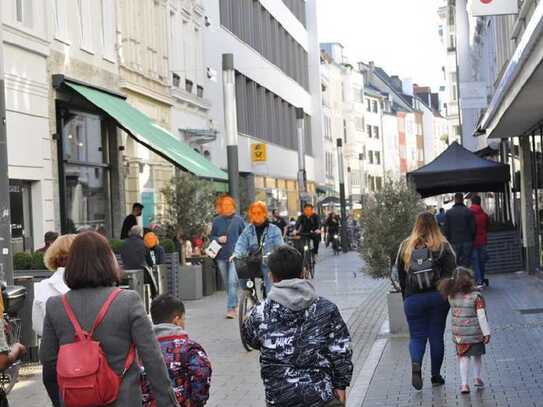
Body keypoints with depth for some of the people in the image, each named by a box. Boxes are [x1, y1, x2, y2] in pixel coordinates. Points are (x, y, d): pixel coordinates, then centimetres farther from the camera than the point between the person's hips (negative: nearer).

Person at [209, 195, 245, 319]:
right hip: (221, 256, 3)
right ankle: (233, 304, 29)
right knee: (227, 283, 14)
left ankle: (231, 308, -13)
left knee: (233, 282, -13)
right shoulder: (216, 221, 3)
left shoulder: (238, 220, -1)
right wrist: (218, 239, -10)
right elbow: (211, 237, 11)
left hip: (235, 254, -3)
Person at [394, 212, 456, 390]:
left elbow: (401, 275, 7)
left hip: (413, 299, 0)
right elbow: (451, 272, -6)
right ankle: (436, 374, 14)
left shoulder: (406, 247, 4)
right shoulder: (443, 246, -1)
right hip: (438, 296, 0)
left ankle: (416, 364, -20)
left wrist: (406, 296, 13)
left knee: (417, 335, 7)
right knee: (436, 335, 9)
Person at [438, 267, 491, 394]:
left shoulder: (452, 296, -8)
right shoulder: (477, 297, -17)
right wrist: (486, 333, -13)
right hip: (475, 333, -2)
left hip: (459, 334, 2)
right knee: (477, 355, 20)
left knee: (463, 357, 10)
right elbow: (481, 316, -18)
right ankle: (477, 378, 27)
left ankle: (464, 384, 2)